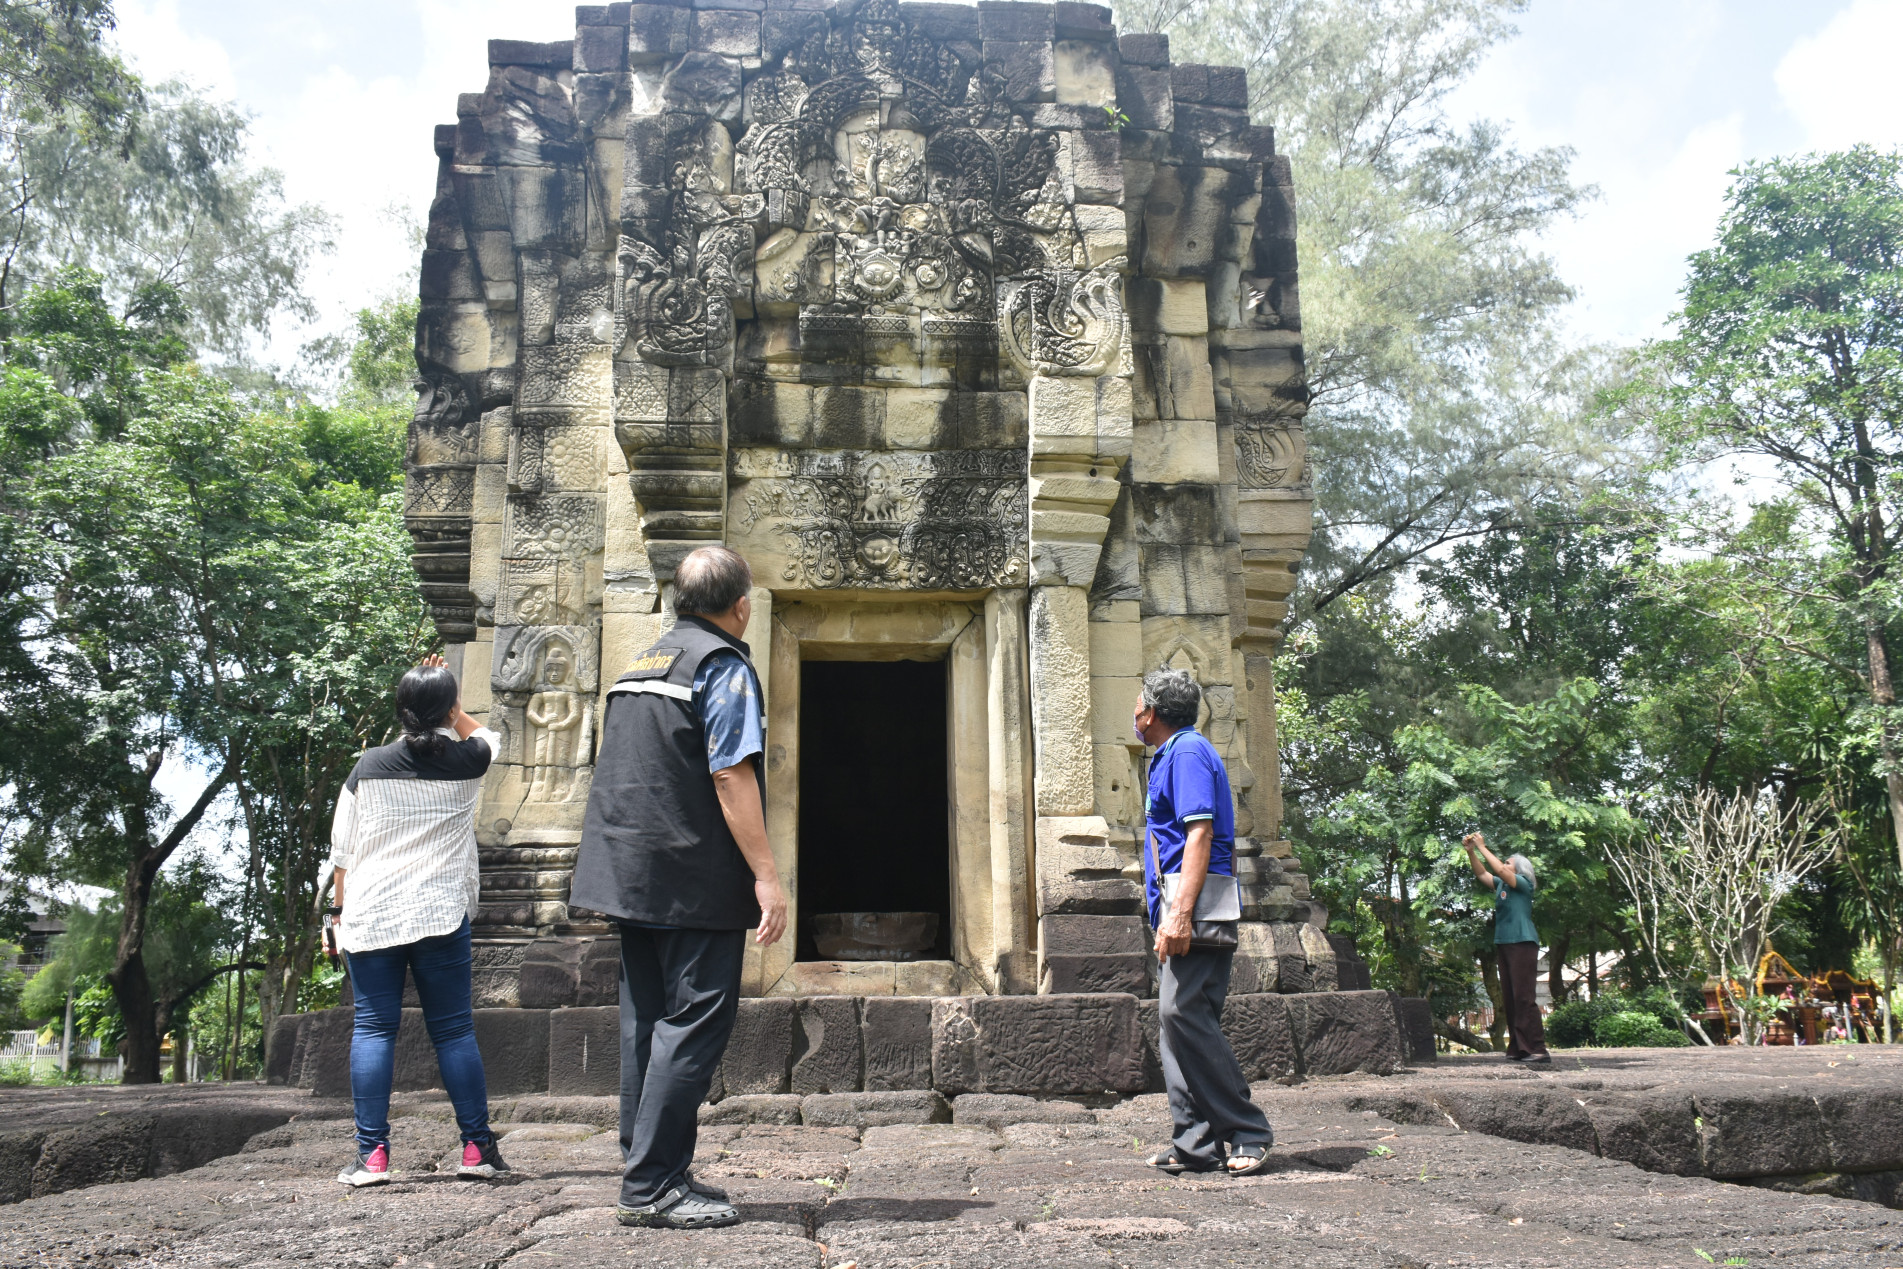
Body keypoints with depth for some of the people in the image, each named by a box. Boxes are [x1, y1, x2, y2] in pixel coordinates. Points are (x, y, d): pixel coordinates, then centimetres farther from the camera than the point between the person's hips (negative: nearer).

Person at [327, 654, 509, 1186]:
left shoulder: (368, 767, 3)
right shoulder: (467, 762, 0)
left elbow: (342, 849, 7)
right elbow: (483, 734, 27)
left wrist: (338, 908, 17)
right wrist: (448, 696, 24)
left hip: (370, 916, 1)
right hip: (440, 914, -1)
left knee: (373, 1028, 4)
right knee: (453, 1029, 5)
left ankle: (372, 1155, 1)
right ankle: (477, 1147, 7)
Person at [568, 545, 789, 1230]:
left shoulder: (641, 665, 19)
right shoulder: (724, 665, -7)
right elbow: (731, 775, -17)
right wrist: (766, 876, -18)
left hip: (629, 875, 9)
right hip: (693, 878, -8)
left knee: (650, 1021, 11)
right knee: (696, 1019, -5)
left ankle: (649, 1175, 17)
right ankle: (652, 1186, -6)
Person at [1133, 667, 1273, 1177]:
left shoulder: (1187, 752, -8)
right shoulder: (1173, 754, 23)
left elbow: (1200, 834, -19)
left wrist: (1180, 912, -27)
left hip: (1195, 907, -11)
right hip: (1181, 909, 11)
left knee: (1183, 1013, -16)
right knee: (1177, 1017, 7)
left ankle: (1248, 1134, -10)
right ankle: (1196, 1144, 9)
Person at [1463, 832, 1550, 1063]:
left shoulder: (1524, 883, -3)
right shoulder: (1501, 885, 18)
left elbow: (1500, 870, -16)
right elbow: (1482, 873, 20)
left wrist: (1482, 848, -11)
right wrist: (1471, 851, 8)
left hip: (1523, 943, -9)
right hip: (1504, 944, 9)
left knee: (1524, 997, -14)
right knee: (1510, 999, 6)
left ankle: (1537, 1049, -16)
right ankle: (1518, 1048, 8)